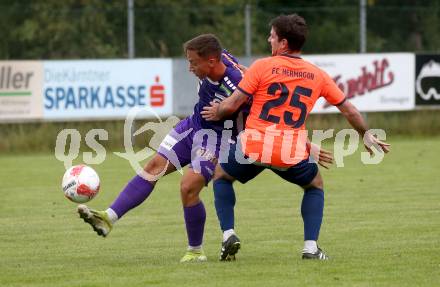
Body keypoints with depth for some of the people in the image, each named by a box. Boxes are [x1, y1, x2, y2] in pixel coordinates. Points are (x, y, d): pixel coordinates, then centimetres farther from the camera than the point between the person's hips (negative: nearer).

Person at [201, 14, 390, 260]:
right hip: (292, 154, 2)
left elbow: (232, 105, -5)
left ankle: (228, 233, 9)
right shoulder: (317, 75, 8)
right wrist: (367, 136, 32)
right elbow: (349, 110, 16)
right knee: (315, 185, 29)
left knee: (221, 175, 26)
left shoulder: (262, 67, -3)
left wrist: (216, 113, 18)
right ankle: (311, 247, 13)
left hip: (254, 147, -2)